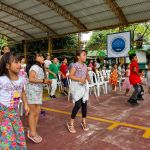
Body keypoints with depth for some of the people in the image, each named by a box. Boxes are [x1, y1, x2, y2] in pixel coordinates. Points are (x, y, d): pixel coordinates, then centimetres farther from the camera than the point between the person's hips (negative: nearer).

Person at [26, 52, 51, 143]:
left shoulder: (40, 68, 18)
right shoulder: (34, 67, -11)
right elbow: (31, 79, -22)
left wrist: (46, 81, 7)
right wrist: (43, 81, -22)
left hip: (38, 91, 9)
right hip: (32, 91, -9)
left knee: (38, 111, 10)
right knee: (33, 112, -3)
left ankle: (33, 131, 22)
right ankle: (32, 133, 9)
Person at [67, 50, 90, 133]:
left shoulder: (85, 66, 11)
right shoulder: (75, 65, -10)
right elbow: (70, 76, -15)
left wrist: (88, 77, 1)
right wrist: (79, 79, -24)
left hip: (84, 86, 7)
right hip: (77, 86, -7)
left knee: (84, 104, 8)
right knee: (78, 105, -8)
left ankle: (84, 122, 26)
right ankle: (71, 123, 11)